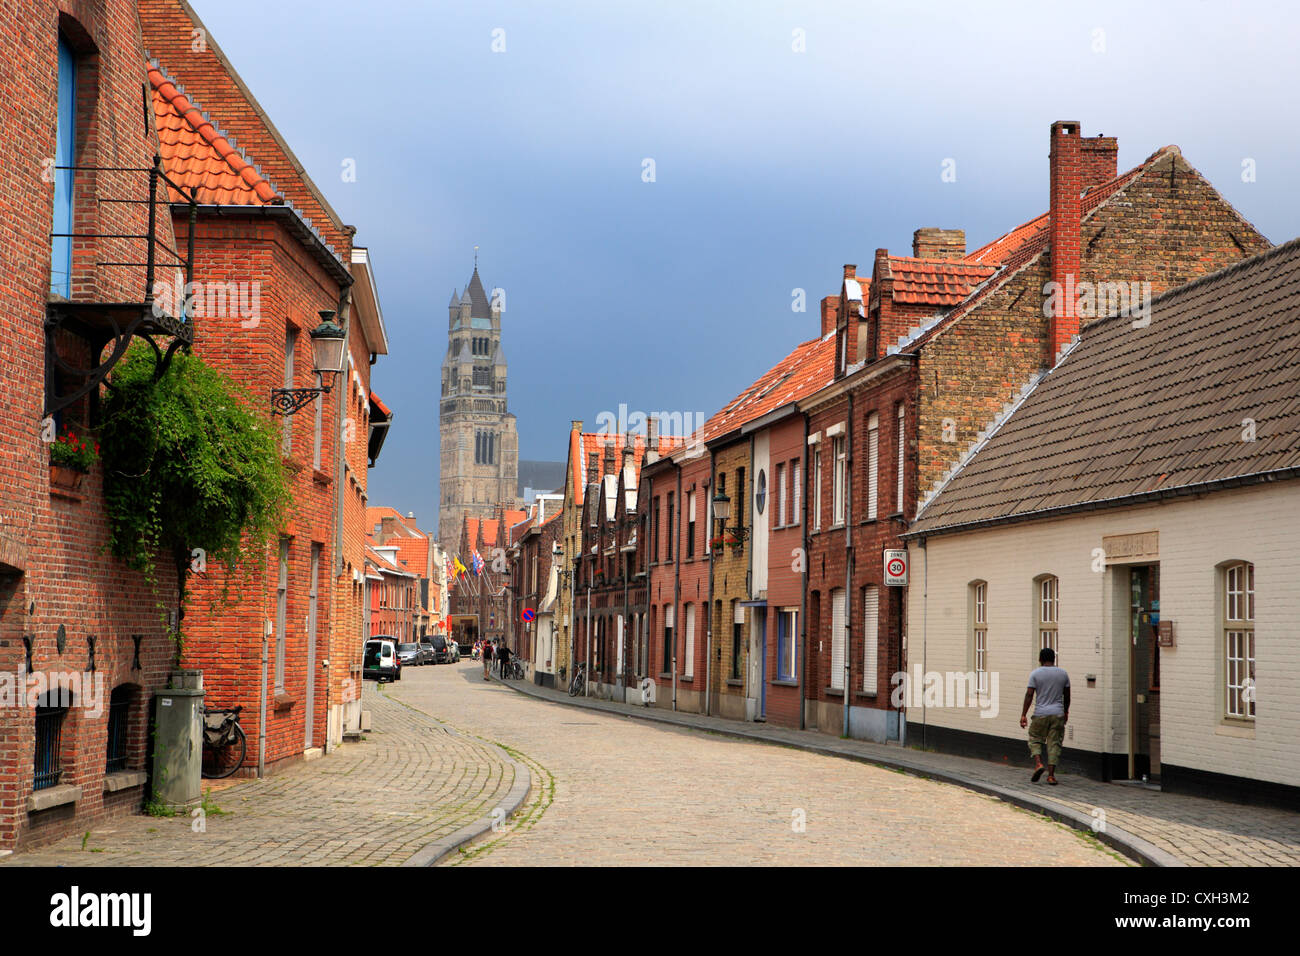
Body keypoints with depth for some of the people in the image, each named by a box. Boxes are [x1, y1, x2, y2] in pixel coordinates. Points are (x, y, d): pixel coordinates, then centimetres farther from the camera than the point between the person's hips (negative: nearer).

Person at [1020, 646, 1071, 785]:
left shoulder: (1036, 673, -4)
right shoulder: (1063, 674, 6)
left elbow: (1029, 695, -8)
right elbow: (1067, 696, 12)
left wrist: (1023, 715, -6)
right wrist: (1066, 712, 26)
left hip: (1041, 714, -2)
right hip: (1058, 714, 2)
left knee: (1035, 740, 12)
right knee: (1054, 744, 5)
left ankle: (1038, 764, -11)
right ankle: (1051, 775, 0)